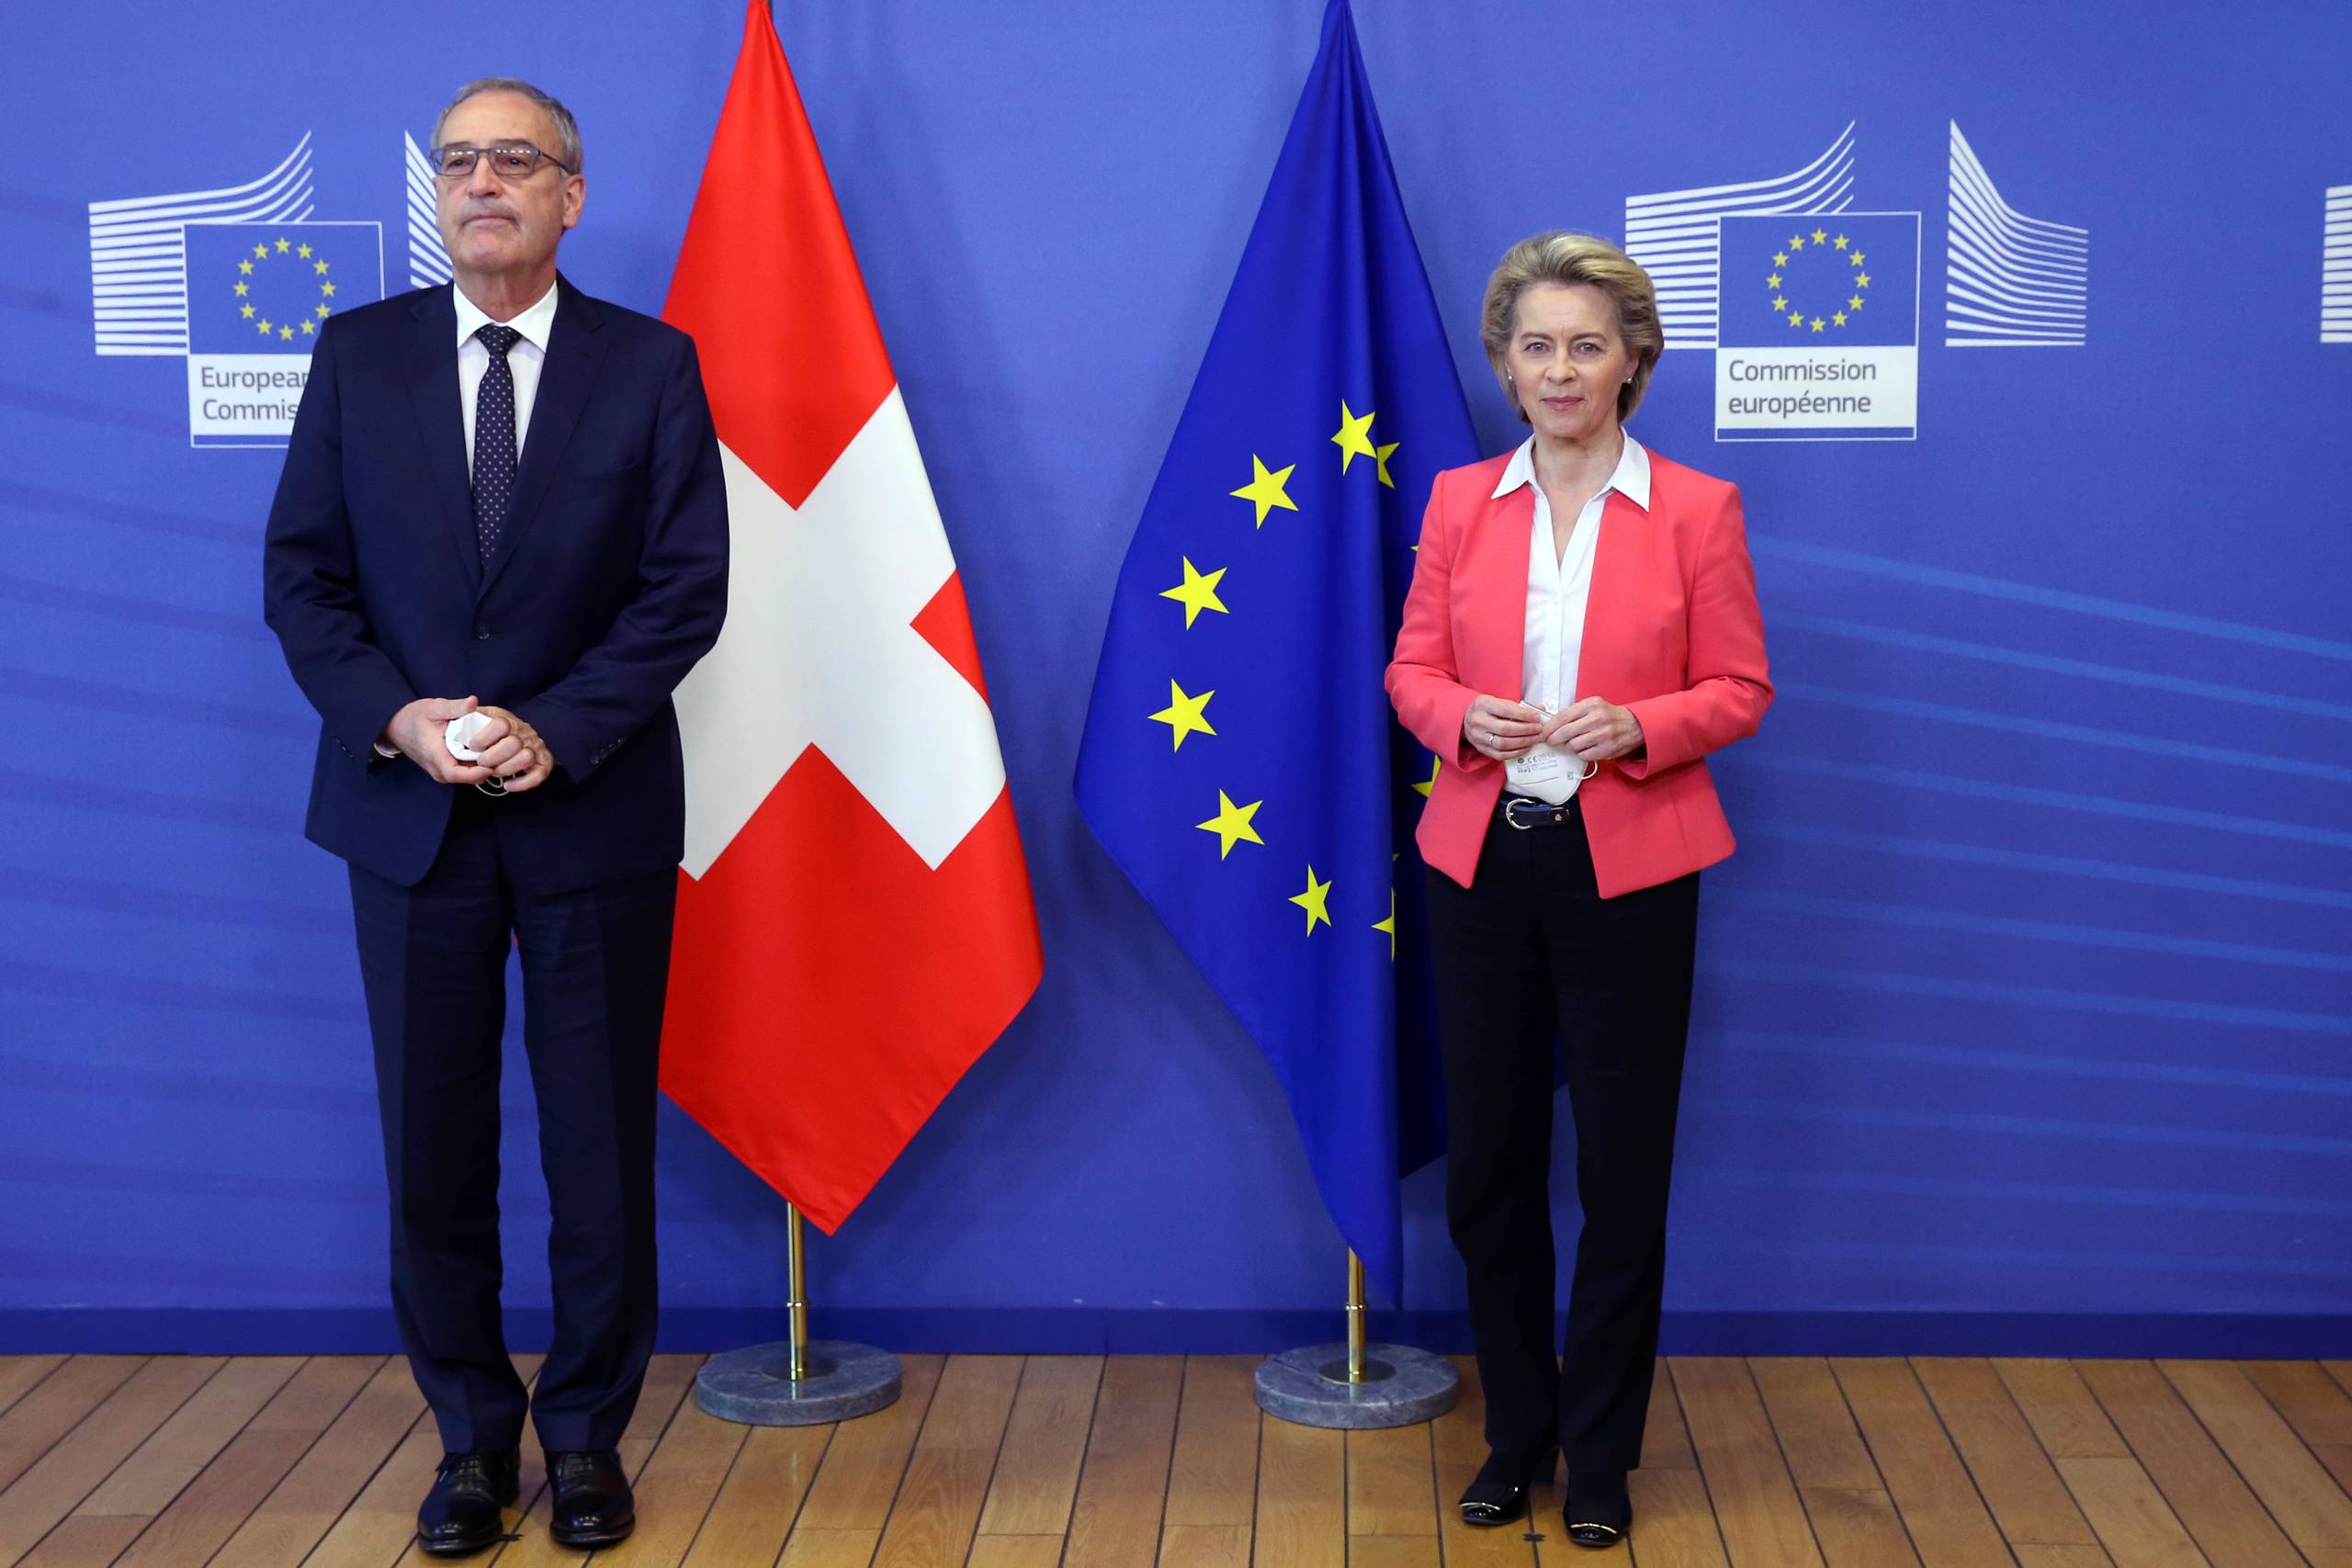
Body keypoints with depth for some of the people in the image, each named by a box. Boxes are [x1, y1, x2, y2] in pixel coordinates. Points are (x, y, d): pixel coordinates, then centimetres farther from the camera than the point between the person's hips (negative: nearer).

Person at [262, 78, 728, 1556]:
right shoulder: (359, 354, 5)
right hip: (407, 810, 2)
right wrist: (394, 718, -12)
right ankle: (472, 1436, 22)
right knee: (434, 1147, 7)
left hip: (593, 810, -1)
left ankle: (588, 1435, 22)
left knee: (602, 1144, 6)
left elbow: (687, 587, -4)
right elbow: (302, 572, 4)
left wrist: (556, 732, -15)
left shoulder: (652, 364, 0)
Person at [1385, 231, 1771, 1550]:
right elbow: (1412, 669, 8)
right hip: (1482, 858, 3)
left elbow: (1741, 688, 0)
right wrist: (1464, 717, -13)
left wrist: (1637, 727, -19)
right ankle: (1518, 1431, 27)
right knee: (1487, 1157, 9)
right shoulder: (1460, 502, 6)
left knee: (1623, 1164, 4)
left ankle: (1601, 1455, 20)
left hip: (1629, 869, -2)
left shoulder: (1697, 510, -2)